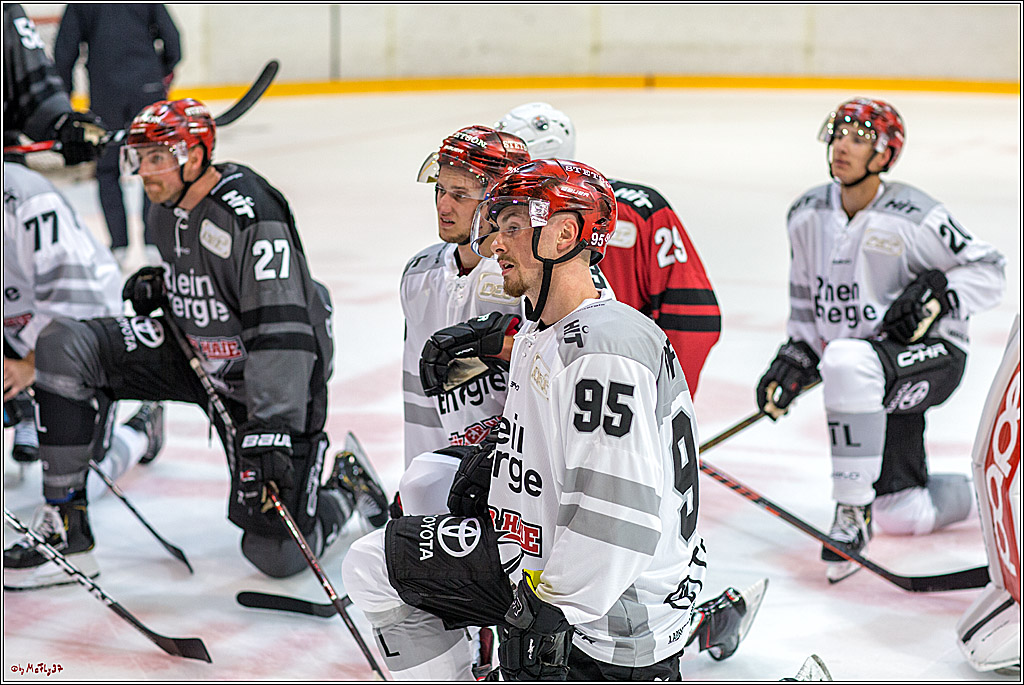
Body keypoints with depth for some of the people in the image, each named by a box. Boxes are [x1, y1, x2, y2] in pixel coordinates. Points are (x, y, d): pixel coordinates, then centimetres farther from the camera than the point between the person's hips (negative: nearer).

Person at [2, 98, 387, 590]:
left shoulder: (252, 215, -26)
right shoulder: (168, 203, 1)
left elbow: (280, 331, -32)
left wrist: (272, 429, -38)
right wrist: (160, 284, 4)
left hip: (272, 383, -7)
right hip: (192, 351, 8)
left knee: (280, 556, -10)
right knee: (61, 346, -11)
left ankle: (346, 491, 25)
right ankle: (65, 527, -5)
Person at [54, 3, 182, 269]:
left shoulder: (80, 5, 3)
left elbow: (64, 52, 1)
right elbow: (171, 39, 3)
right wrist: (165, 75, 21)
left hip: (105, 94, -1)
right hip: (147, 88, 1)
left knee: (107, 171, 11)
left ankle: (119, 245, 5)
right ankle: (154, 242, 3)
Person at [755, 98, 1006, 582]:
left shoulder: (911, 219, -17)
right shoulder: (807, 216, 1)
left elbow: (989, 270, -8)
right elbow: (806, 301, 15)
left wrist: (939, 291, -24)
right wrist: (794, 360, 5)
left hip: (932, 354, -6)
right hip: (875, 378, 6)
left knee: (847, 363, -39)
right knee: (901, 517, 6)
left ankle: (853, 511, -29)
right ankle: (971, 492, 40)